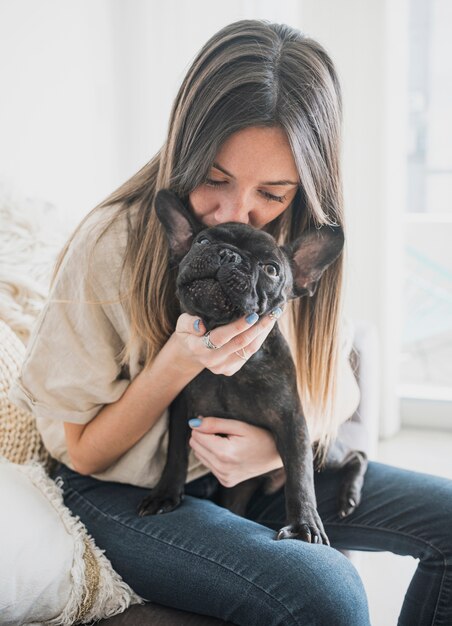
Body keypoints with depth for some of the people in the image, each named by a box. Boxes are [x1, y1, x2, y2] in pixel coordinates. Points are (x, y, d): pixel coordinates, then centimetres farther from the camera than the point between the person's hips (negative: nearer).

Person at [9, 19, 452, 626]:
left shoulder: (296, 242, -7)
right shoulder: (112, 244, -21)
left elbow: (340, 386, 2)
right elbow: (84, 452, -12)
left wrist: (282, 443, -21)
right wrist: (180, 360, -29)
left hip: (246, 476, 5)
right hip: (124, 492, -5)